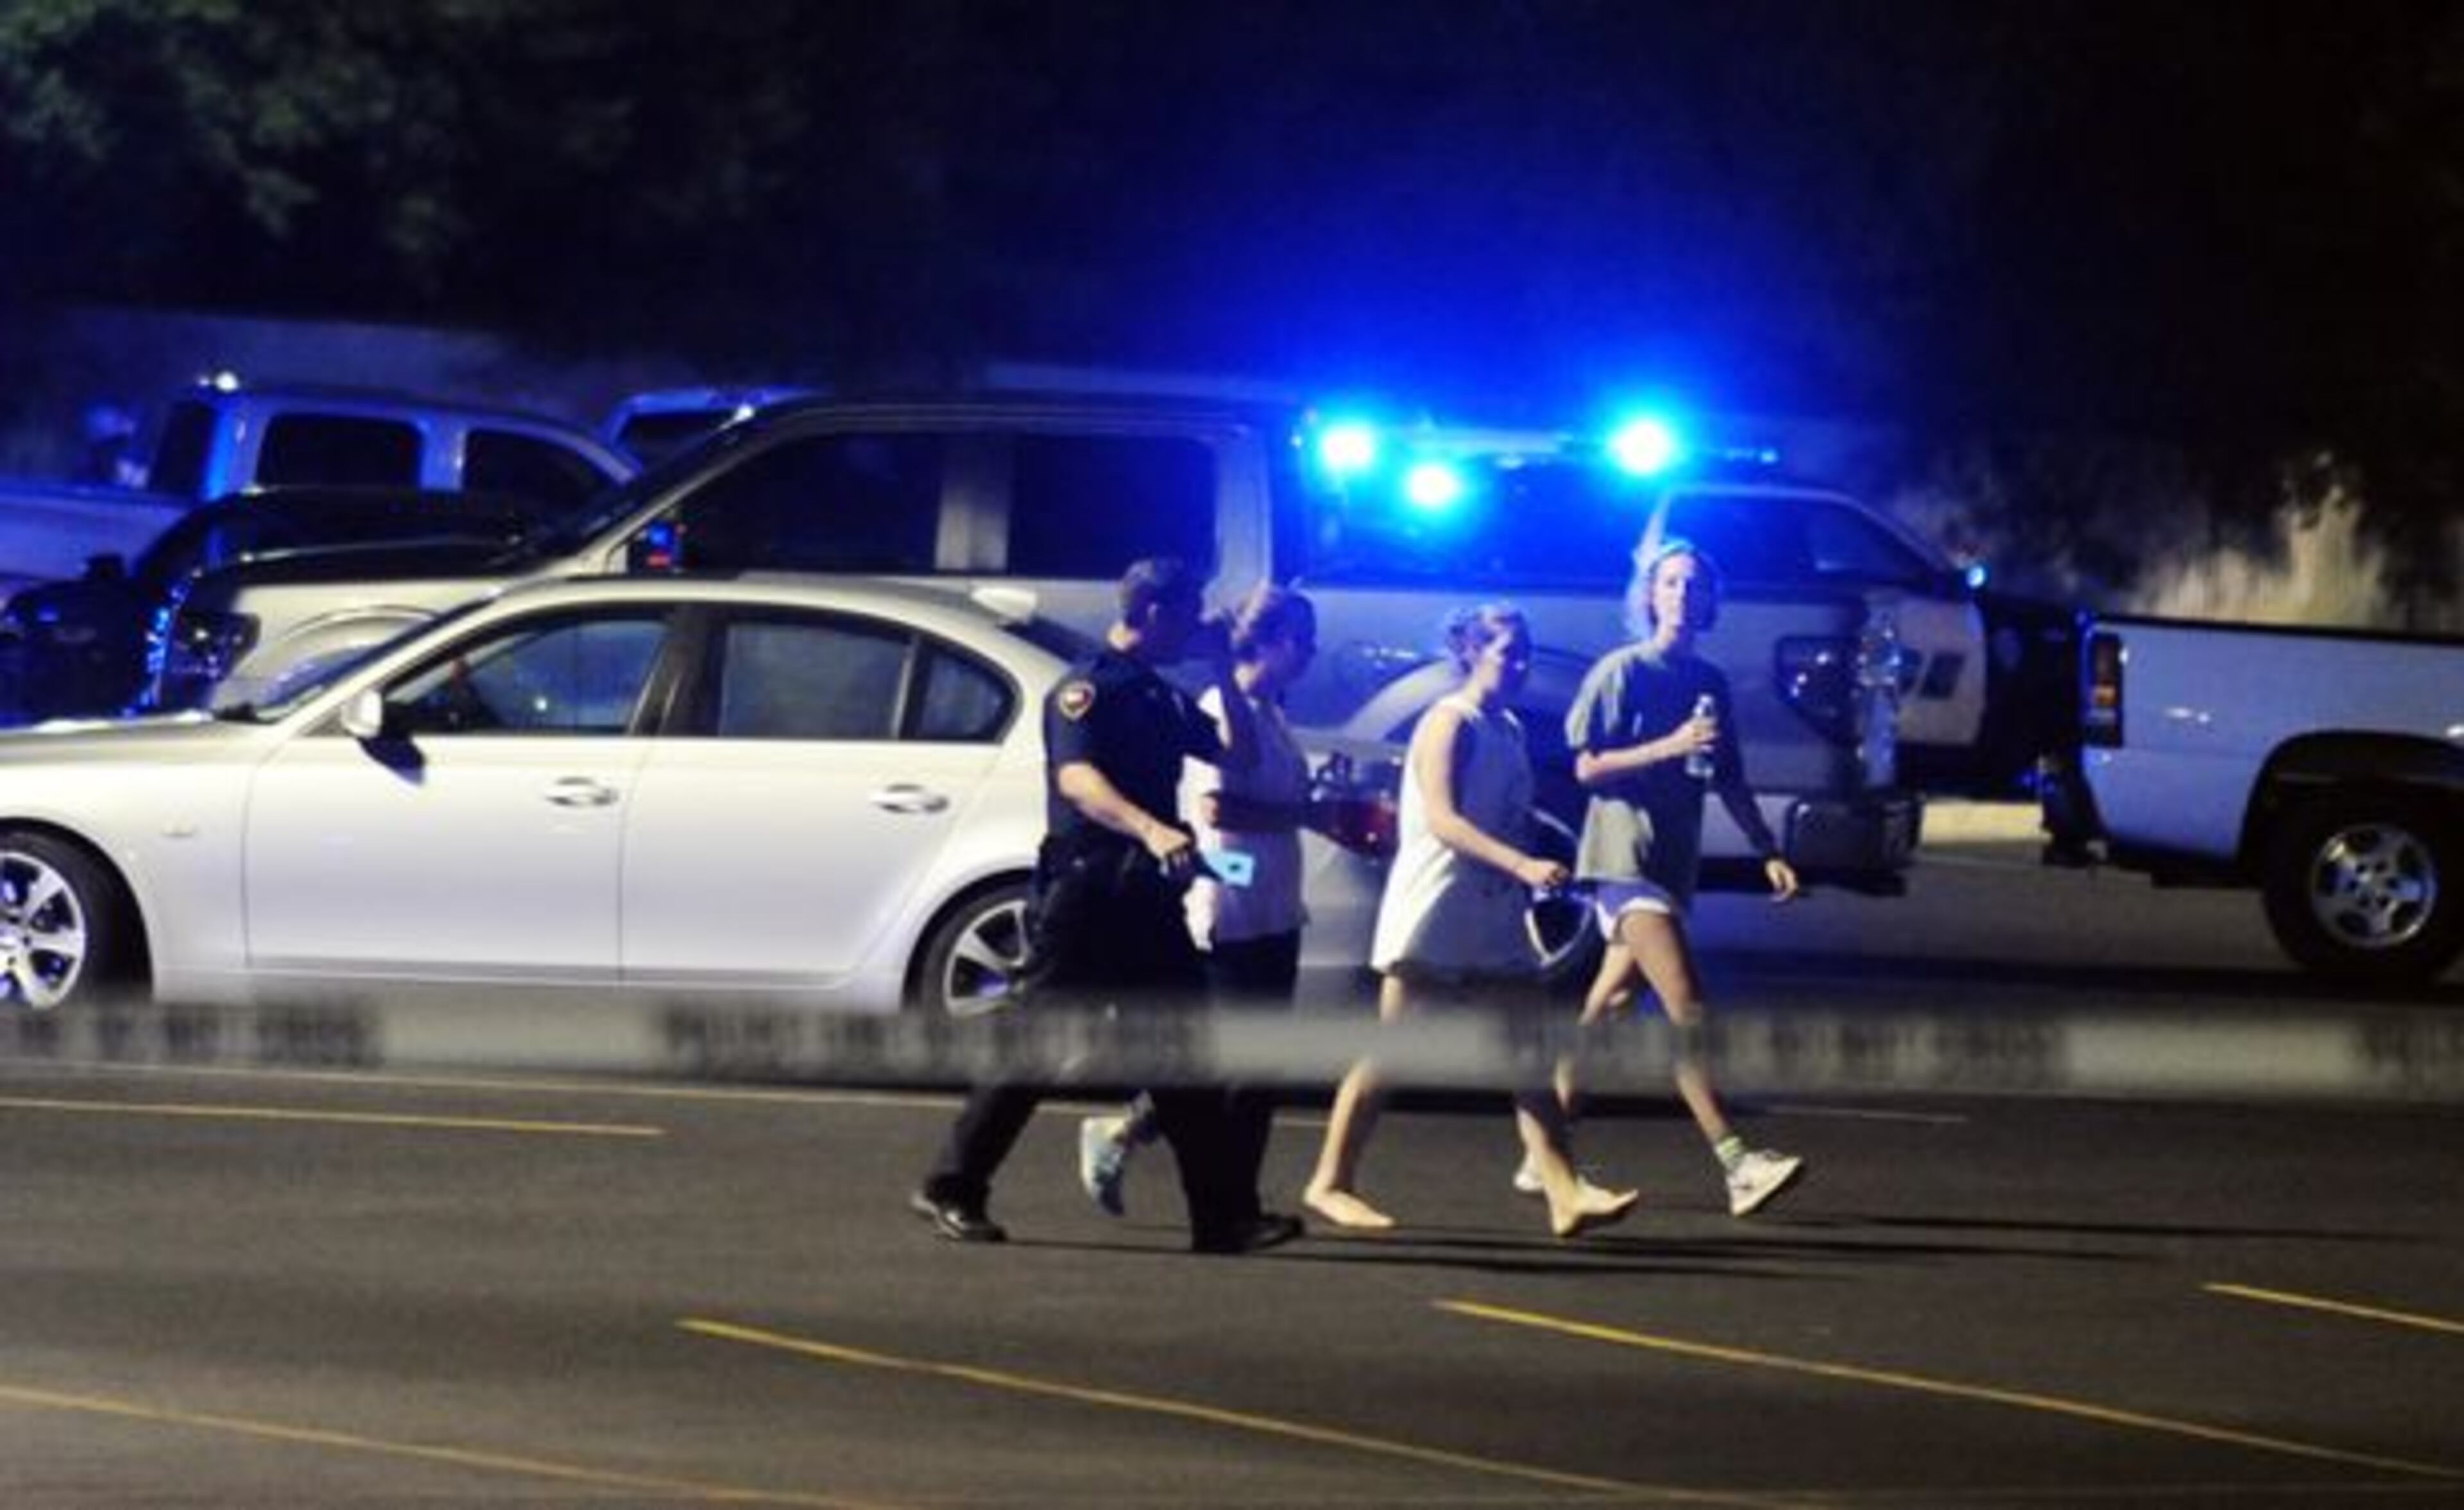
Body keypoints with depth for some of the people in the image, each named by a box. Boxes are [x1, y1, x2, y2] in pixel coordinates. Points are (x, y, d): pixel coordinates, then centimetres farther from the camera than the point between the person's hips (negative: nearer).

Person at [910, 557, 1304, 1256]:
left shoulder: (1161, 698, 18)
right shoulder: (1087, 688, -8)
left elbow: (1238, 753, 20)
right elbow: (1077, 777, -24)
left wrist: (1225, 671, 9)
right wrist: (1150, 830, -40)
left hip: (1145, 898, 7)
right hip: (1083, 890, -7)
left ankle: (1225, 1216, 3)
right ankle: (952, 1189, 4)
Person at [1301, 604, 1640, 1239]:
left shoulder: (1508, 731, 14)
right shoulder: (1449, 722, -10)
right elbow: (1441, 819, -22)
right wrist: (1522, 866, -31)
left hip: (1496, 921, 8)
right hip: (1433, 918, -8)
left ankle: (1565, 1194, -6)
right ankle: (1331, 1183, 8)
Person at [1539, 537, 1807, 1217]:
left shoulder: (1709, 681, 14)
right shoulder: (1623, 671, -5)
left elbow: (1729, 780, 19)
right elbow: (1588, 767, -9)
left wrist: (1768, 852, 12)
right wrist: (1669, 748, -19)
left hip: (1673, 865, 7)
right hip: (1624, 855, -7)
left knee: (1607, 1009, 12)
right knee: (1687, 1010, -17)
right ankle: (1736, 1163, -25)